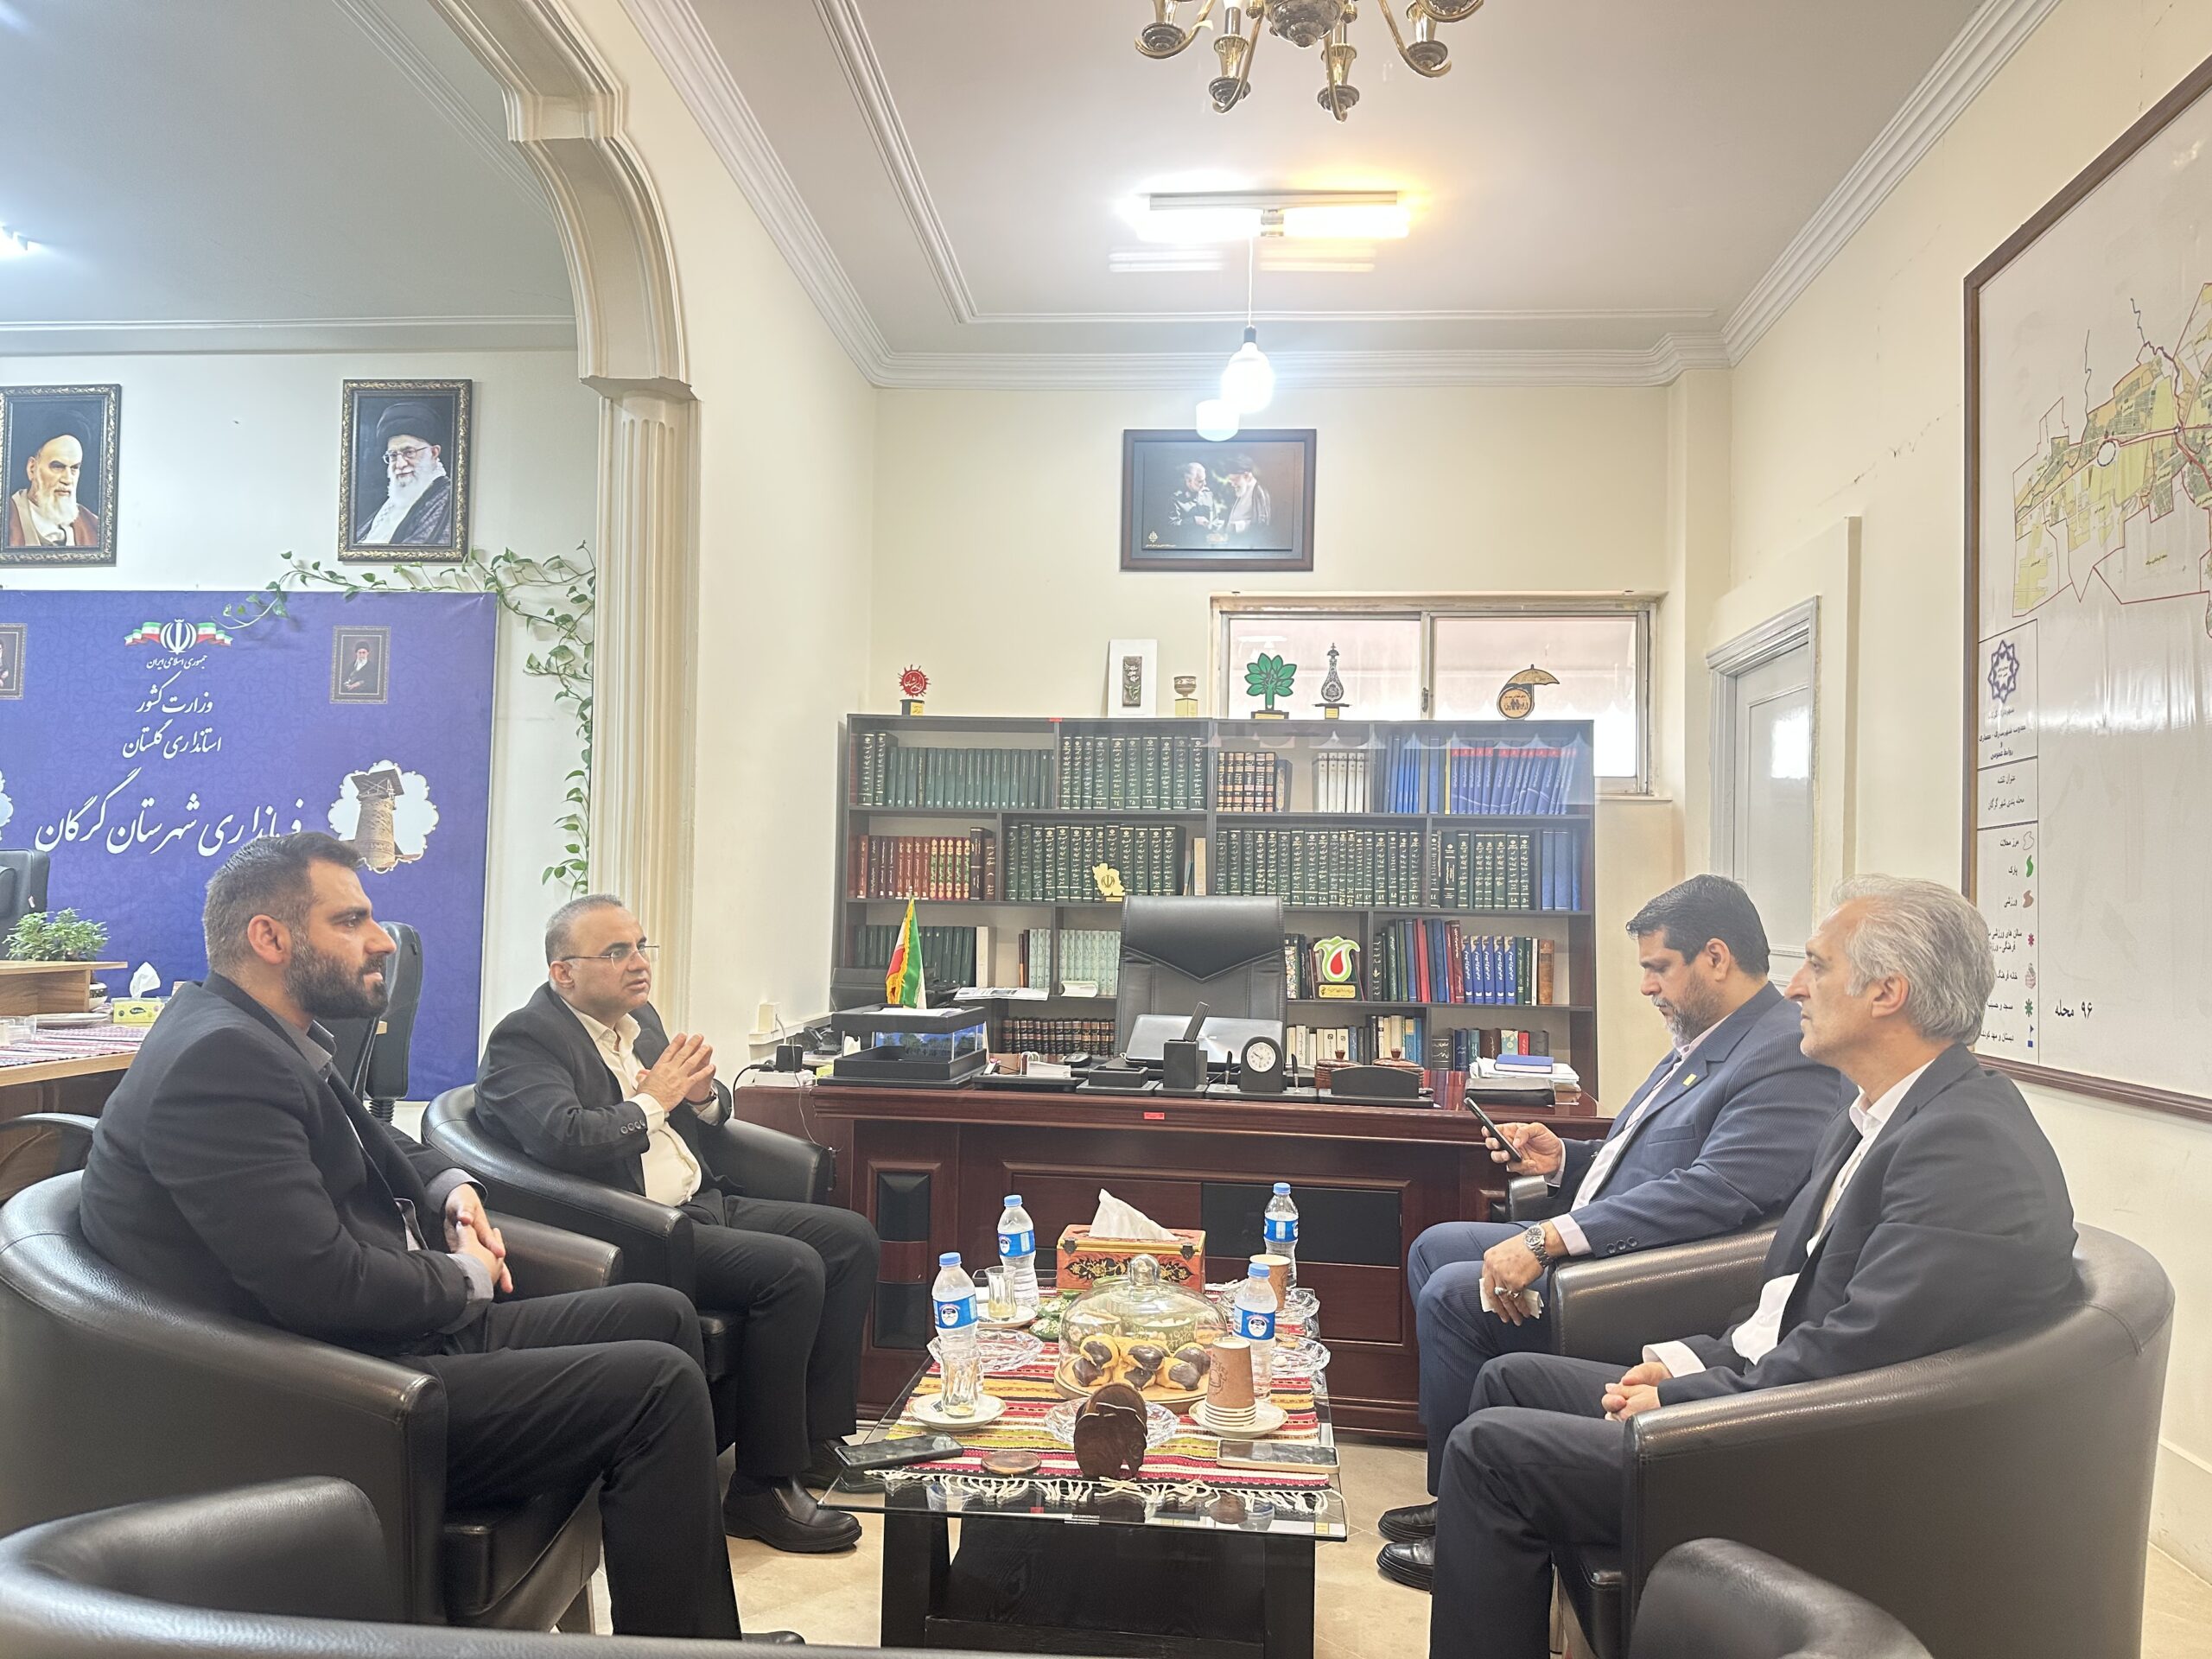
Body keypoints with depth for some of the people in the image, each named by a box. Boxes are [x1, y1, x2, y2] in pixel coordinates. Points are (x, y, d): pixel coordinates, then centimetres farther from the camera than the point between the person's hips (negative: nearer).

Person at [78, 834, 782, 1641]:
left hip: (402, 1334, 11)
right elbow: (326, 1285, -28)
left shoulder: (266, 1035, 9)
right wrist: (464, 1276, -9)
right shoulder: (217, 1059, -22)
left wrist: (447, 1185, 9)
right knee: (660, 1385, -18)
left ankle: (703, 1624, 18)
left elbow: (368, 1142, 29)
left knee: (662, 1315, 12)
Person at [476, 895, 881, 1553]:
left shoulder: (640, 1018, 16)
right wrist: (654, 1101, -14)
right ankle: (763, 1488, -13)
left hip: (704, 1203, 10)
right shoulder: (523, 1040, -10)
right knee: (793, 1268, -25)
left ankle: (820, 1438, 8)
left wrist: (701, 1093, 0)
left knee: (851, 1238, 1)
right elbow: (564, 1139, -28)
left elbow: (716, 1112, 24)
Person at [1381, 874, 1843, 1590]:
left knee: (1453, 1295, -19)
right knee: (1433, 1249, 10)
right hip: (1603, 1245, 11)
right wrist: (1563, 1159, 5)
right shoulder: (1703, 1041, 13)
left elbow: (1708, 1193, -31)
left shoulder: (1789, 1062, -20)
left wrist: (1549, 1239, -33)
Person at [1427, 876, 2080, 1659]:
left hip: (1830, 1477, -10)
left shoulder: (1967, 1144, -23)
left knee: (1492, 1448, -14)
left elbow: (1842, 1364, -26)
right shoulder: (1881, 1118, 10)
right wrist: (1693, 1363, 1)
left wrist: (1677, 1401, -15)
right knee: (1511, 1379, 11)